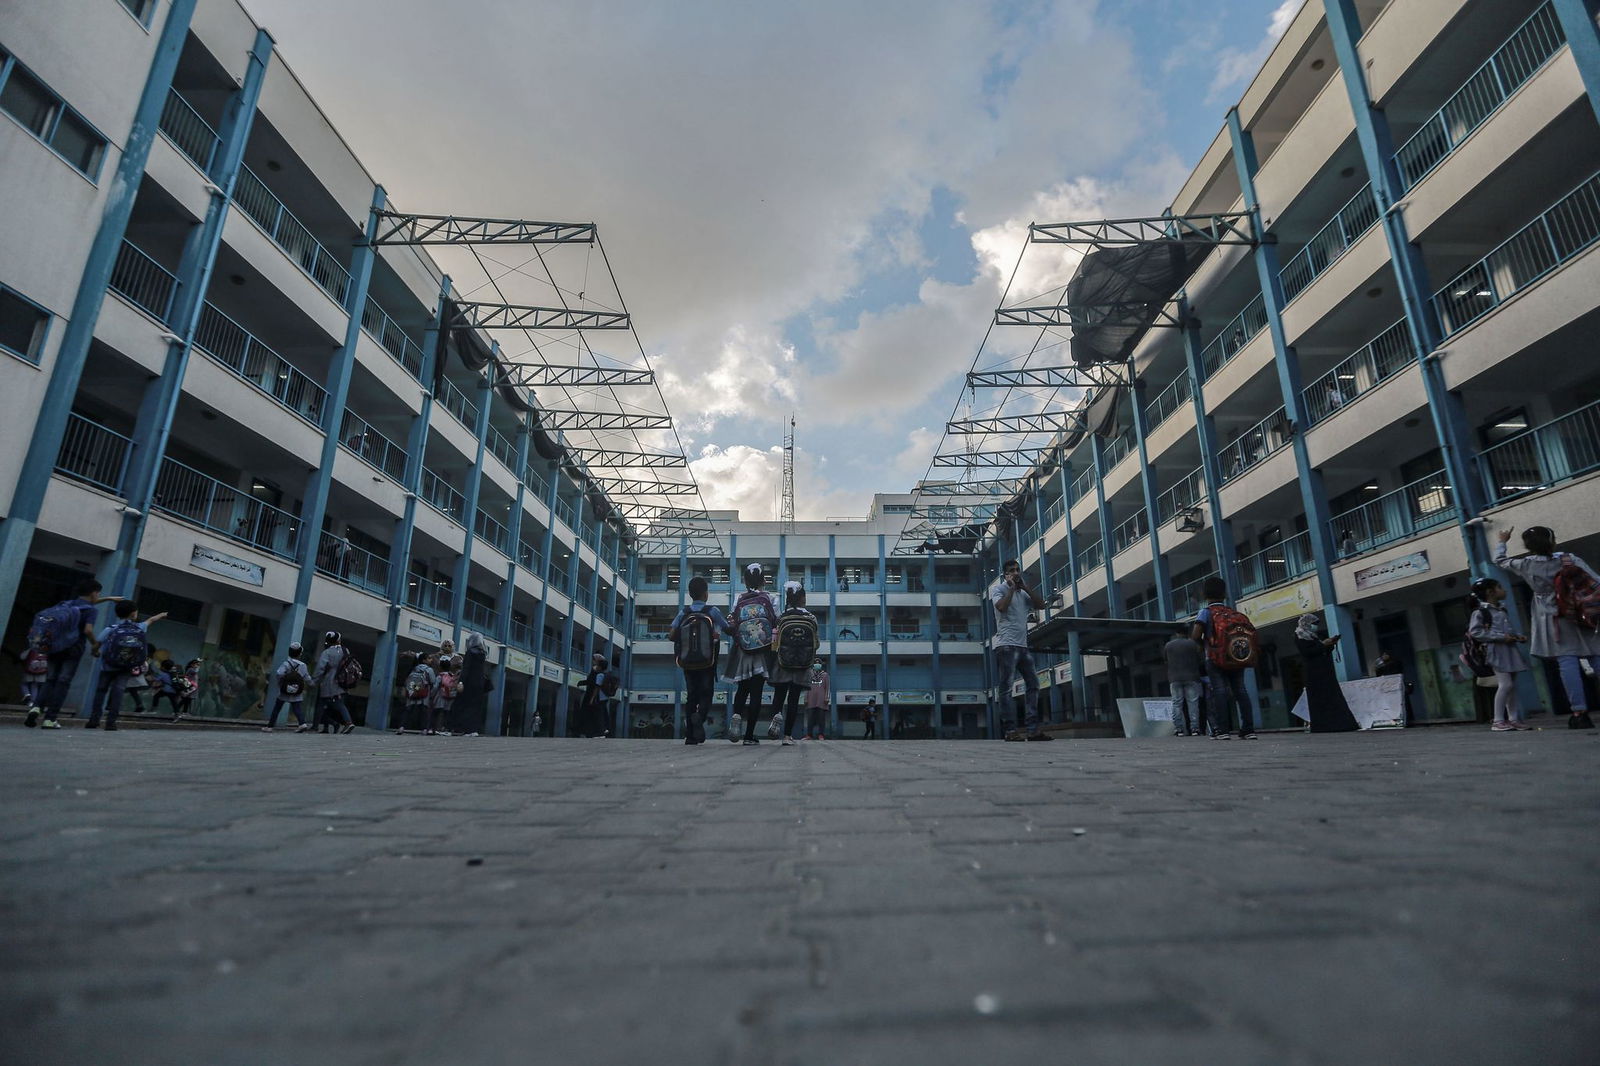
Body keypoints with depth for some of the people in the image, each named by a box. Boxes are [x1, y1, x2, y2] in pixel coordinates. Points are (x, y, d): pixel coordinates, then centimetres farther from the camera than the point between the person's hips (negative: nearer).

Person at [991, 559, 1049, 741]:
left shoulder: (1023, 593, 21)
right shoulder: (998, 589, 3)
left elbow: (1040, 605, 9)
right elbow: (1001, 606, -16)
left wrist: (1025, 587, 5)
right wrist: (1012, 588, -6)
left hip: (1023, 645, 8)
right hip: (1006, 645, -7)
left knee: (1033, 684, 4)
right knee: (1006, 687, -7)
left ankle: (1032, 728, 6)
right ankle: (1010, 730, -8)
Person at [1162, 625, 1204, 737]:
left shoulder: (1167, 645, 8)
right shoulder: (1193, 644, 3)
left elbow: (1166, 662, 10)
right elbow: (1200, 661, 3)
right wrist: (1202, 672, 18)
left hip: (1174, 679, 1)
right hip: (1191, 677, -1)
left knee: (1177, 703, 0)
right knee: (1193, 702, 1)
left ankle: (1179, 729, -4)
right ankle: (1195, 728, -2)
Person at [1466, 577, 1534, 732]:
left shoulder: (1503, 609, 16)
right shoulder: (1480, 611, -9)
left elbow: (1509, 629, 25)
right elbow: (1474, 632, -15)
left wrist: (1518, 636, 5)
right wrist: (1500, 637, -18)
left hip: (1509, 649, 8)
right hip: (1497, 650, -8)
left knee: (1512, 685, 9)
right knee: (1505, 684, -12)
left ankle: (1514, 719, 15)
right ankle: (1498, 721, -6)